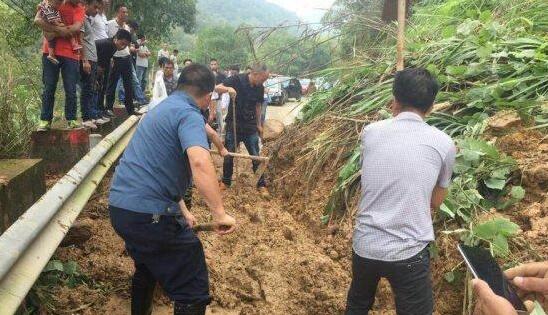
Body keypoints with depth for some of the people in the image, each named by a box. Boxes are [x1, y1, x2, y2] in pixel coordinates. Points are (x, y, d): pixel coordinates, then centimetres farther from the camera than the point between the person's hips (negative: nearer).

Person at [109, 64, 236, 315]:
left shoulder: (162, 108, 19)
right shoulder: (189, 114, -11)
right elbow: (200, 162, -32)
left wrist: (182, 212, 32)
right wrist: (220, 213, -26)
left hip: (119, 207, 10)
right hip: (150, 214, -10)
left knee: (147, 269, 33)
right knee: (193, 293, -2)